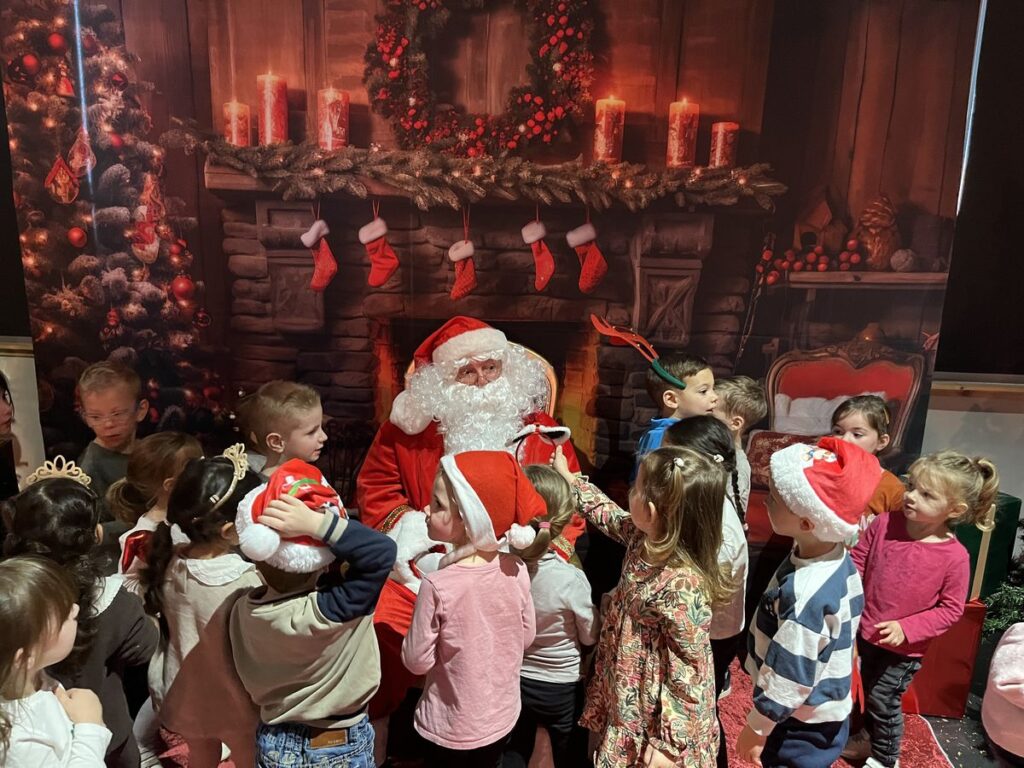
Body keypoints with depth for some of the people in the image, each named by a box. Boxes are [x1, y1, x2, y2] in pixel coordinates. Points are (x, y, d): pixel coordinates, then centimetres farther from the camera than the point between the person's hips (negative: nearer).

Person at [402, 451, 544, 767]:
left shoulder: (437, 586, -30)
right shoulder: (516, 570, -17)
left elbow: (417, 661, -17)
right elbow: (526, 637, -2)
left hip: (451, 727, -3)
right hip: (502, 716, 4)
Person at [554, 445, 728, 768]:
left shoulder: (682, 588, -34)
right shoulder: (644, 538, -10)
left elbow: (688, 672, -26)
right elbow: (608, 514, 11)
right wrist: (568, 477, 19)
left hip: (654, 713, -7)